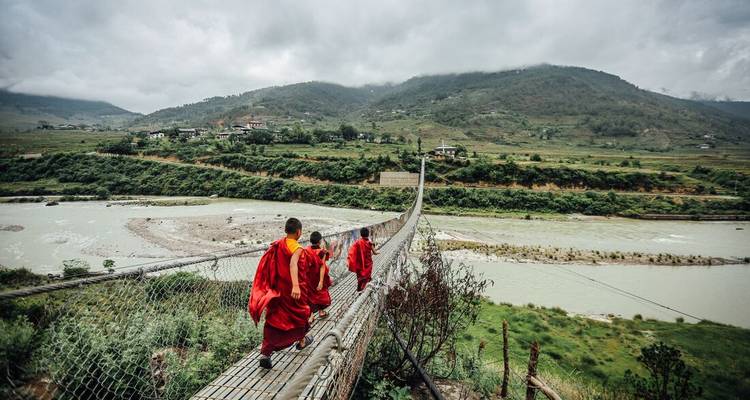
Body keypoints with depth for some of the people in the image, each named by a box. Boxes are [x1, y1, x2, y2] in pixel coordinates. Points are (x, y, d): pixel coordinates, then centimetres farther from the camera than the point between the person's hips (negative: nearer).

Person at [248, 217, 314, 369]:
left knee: (274, 319, 7)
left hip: (277, 290, 5)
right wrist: (296, 285, -49)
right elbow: (293, 264, -37)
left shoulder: (276, 245, 2)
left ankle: (265, 353, -3)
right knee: (300, 313, 21)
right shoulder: (297, 248, -18)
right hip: (293, 292, -5)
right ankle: (301, 341, 42)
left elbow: (268, 267, 11)